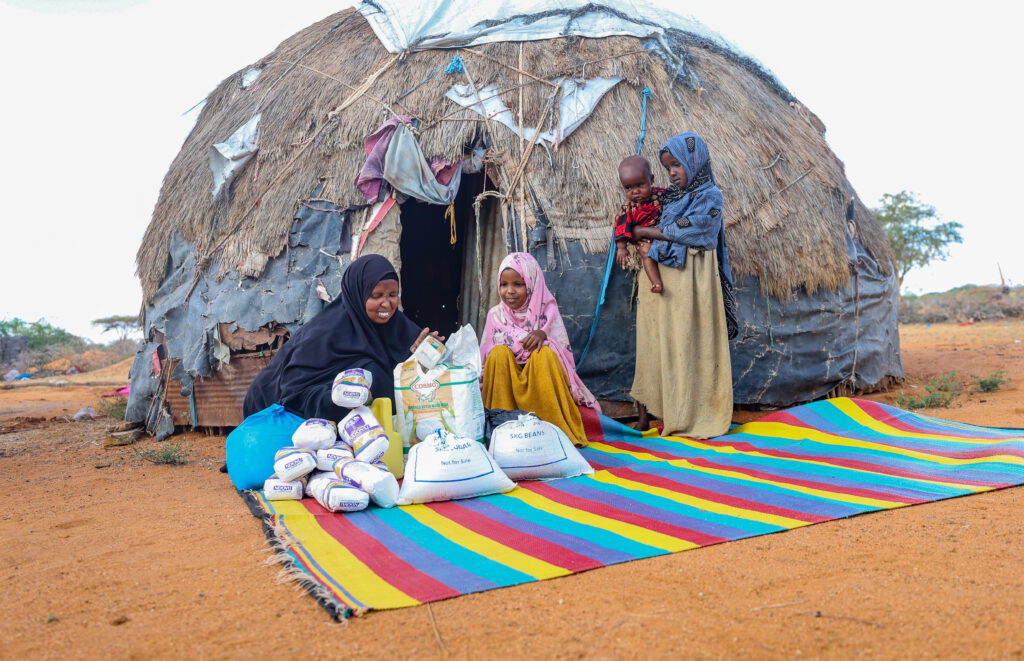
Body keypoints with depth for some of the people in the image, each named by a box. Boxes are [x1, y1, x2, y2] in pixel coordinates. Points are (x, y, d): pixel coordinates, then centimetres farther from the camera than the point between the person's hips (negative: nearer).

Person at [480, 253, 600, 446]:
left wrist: (543, 334, -28)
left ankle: (554, 428, -28)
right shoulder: (496, 314, 4)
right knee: (499, 352, -27)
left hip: (541, 380, -1)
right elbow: (485, 358, 2)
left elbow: (562, 347, -7)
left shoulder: (546, 310, 1)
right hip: (505, 384, 1)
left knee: (544, 353, -30)